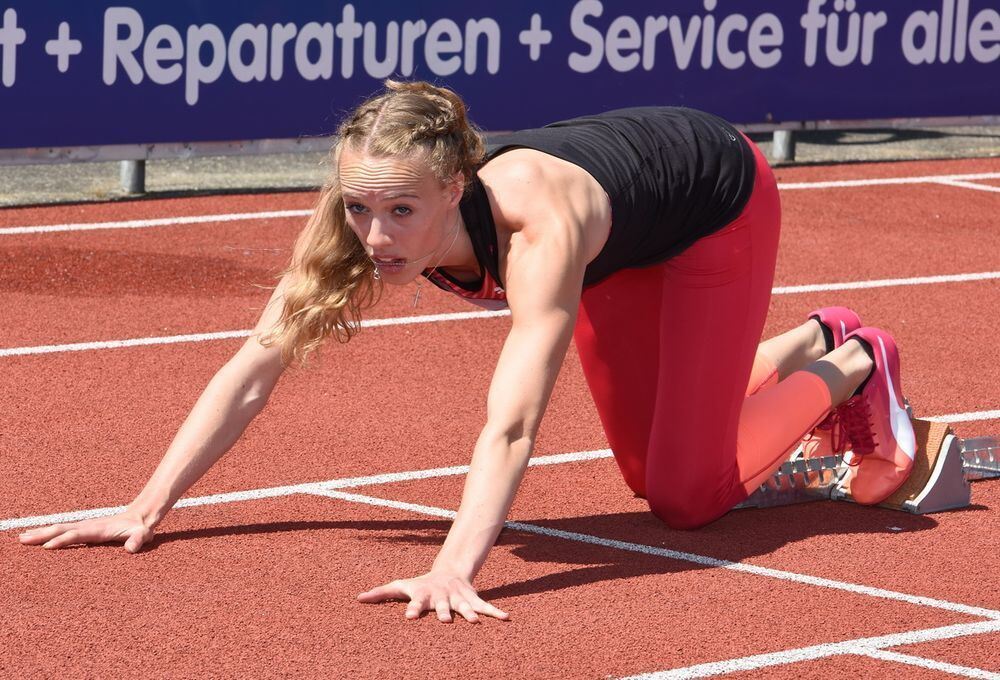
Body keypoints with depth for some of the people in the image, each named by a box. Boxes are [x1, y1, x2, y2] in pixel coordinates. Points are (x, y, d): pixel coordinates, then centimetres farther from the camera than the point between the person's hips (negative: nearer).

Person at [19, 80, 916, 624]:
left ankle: (850, 369, 16)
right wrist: (147, 509, -34)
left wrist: (454, 570, -70)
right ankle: (815, 339, 43)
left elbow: (511, 425, -58)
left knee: (686, 496, -9)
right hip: (626, 240, 6)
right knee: (648, 473, 19)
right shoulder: (360, 223, -33)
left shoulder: (537, 223, -49)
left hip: (718, 201, -6)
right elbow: (254, 368, -28)